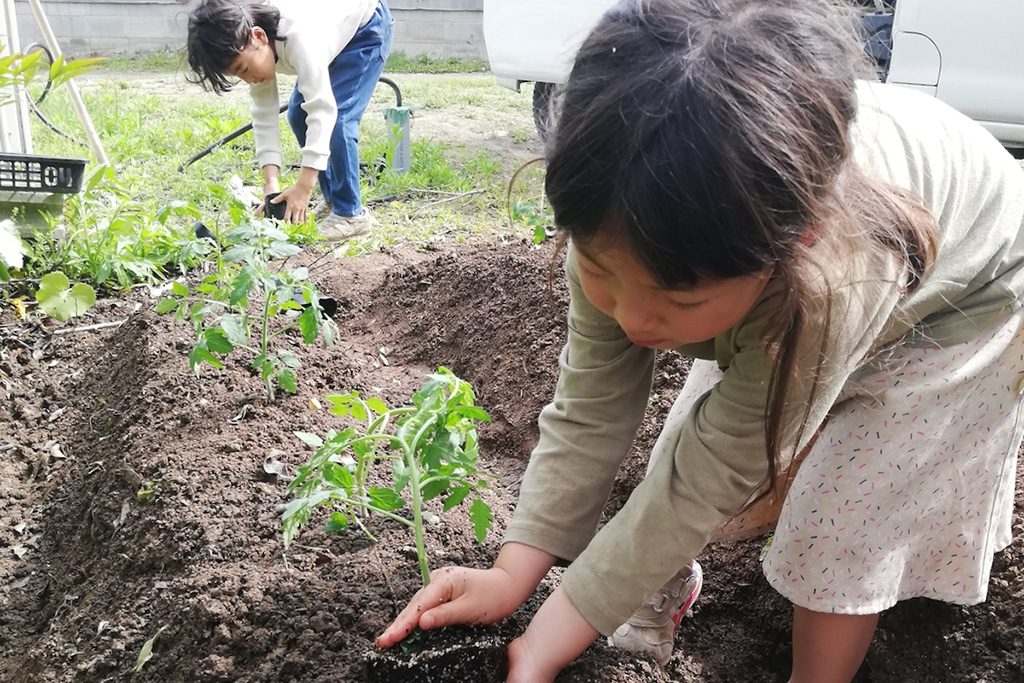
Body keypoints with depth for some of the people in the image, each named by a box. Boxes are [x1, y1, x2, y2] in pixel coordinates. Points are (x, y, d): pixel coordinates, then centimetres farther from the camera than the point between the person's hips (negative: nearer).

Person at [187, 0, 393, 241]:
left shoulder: (298, 35, -42)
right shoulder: (251, 48, -18)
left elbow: (322, 108, -43)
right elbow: (264, 112, -15)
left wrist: (304, 187, -45)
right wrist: (271, 182, -25)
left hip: (367, 27, -8)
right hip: (333, 34, 8)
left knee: (338, 117, -21)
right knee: (298, 115, 0)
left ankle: (350, 214, -8)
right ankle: (334, 202, 12)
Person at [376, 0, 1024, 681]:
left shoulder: (840, 275, -48)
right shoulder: (626, 227, -34)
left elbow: (706, 477, -39)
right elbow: (591, 407, -25)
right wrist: (513, 574, -31)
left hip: (958, 304, -4)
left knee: (835, 521, -9)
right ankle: (668, 578, 28)